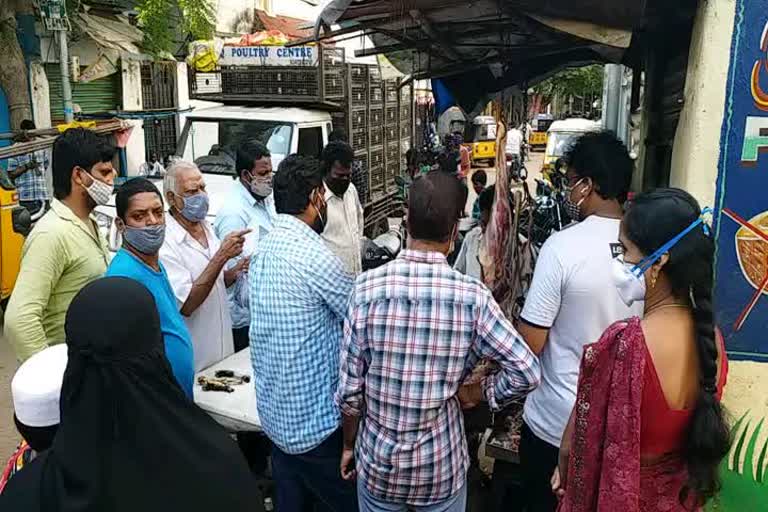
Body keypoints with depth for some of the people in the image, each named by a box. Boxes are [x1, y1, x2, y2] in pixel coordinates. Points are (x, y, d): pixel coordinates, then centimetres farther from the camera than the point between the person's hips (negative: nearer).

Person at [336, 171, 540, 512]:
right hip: (441, 466, 0)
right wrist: (476, 392, 0)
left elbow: (350, 389, -11)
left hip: (378, 462, 1)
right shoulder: (472, 297, -18)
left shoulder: (367, 288, -17)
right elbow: (527, 372, -16)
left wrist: (348, 445, 5)